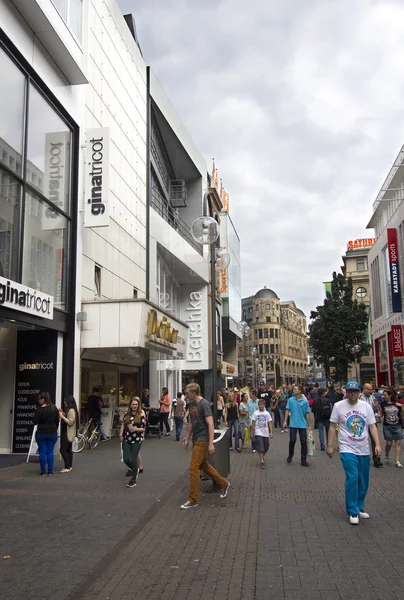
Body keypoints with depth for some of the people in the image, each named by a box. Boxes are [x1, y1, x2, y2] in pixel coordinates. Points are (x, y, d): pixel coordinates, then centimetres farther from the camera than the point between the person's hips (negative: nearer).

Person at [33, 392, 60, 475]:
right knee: (50, 452, 8)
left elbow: (35, 422, -9)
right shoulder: (55, 409, 1)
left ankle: (43, 471, 7)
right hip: (52, 433, 3)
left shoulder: (39, 410, -13)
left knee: (42, 452, 4)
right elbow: (57, 421, 6)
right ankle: (50, 471, 9)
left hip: (41, 433, -3)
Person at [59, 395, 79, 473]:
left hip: (68, 434, -11)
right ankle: (69, 466, 17)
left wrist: (63, 417, -19)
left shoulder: (71, 410, -17)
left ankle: (67, 467, -10)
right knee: (69, 450, 12)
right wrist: (62, 414, 10)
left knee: (63, 450, -11)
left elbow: (70, 422, -21)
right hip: (68, 433, 11)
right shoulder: (69, 410, 15)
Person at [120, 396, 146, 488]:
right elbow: (123, 424, 16)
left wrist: (135, 429, -21)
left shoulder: (141, 415, -6)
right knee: (126, 459, 0)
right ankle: (135, 470, 32)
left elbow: (144, 429, -6)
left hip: (137, 440, -4)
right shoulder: (127, 414, 4)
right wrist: (121, 434, 8)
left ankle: (133, 480, 13)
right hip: (127, 439, 4)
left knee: (133, 459, -2)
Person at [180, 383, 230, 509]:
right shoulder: (191, 404, 7)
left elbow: (210, 424, -20)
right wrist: (187, 438, 18)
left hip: (202, 440, -9)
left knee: (193, 468, -7)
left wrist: (211, 443, -23)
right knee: (204, 465, 18)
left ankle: (193, 500, 2)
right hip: (196, 440, 9)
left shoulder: (204, 404, -17)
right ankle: (224, 484, 36)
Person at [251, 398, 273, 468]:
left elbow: (270, 423, 3)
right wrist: (252, 433, 1)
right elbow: (253, 423, 1)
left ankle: (262, 456, 37)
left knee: (266, 447, 12)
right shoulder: (255, 413, -2)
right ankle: (262, 461, -11)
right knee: (260, 447, -11)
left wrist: (271, 432, -5)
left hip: (266, 433, 3)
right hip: (258, 433, -3)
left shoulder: (267, 413, 4)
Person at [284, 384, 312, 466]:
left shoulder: (305, 401, -6)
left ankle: (303, 459, 12)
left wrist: (309, 425, 2)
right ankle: (290, 455, 27)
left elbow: (307, 413, 0)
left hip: (302, 425, -1)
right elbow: (287, 410, 3)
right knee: (292, 440, 5)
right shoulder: (291, 400, -2)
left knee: (303, 442, 3)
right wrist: (285, 421, -2)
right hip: (293, 424, 1)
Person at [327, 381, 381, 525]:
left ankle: (359, 508, 29)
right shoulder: (338, 406, -5)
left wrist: (377, 444, -4)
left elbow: (372, 426, 6)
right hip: (348, 450, -4)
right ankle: (353, 512, -1)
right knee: (352, 478, -13)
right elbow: (332, 426, -1)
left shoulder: (366, 406, 4)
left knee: (363, 481, 11)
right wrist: (329, 445, -3)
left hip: (364, 451, 4)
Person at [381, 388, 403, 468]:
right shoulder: (383, 404, -1)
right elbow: (381, 414, 8)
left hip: (397, 426, 0)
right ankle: (387, 457, 29)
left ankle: (397, 461, 3)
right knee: (389, 443, 2)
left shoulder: (398, 403, -5)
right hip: (387, 426, 0)